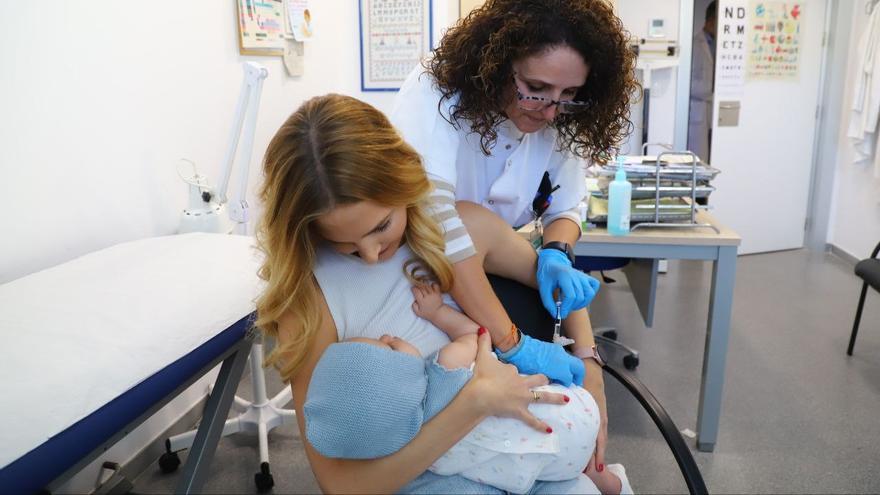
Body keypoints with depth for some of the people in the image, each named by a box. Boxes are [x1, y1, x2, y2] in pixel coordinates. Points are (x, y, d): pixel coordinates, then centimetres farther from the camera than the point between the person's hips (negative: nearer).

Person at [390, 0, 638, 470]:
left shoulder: (562, 123, -13)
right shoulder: (434, 94, -30)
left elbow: (566, 207, -4)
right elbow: (432, 219, -42)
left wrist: (557, 254, -28)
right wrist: (512, 344, -45)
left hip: (490, 273, 4)